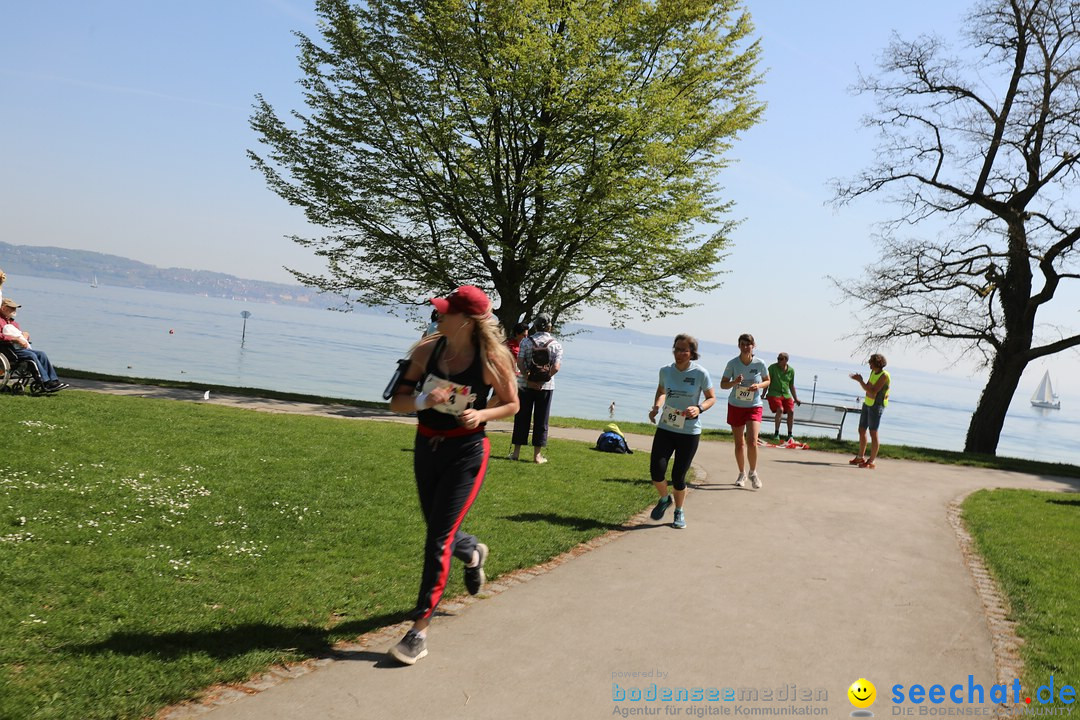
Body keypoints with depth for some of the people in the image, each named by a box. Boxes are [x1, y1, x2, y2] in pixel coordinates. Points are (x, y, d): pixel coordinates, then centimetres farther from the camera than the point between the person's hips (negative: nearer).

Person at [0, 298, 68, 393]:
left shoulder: (12, 322, 30)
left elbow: (25, 334, 34)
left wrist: (25, 334, 9)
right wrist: (17, 339, -20)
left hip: (22, 348, 8)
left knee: (41, 354, -13)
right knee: (31, 355, -29)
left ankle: (54, 381, -23)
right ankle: (46, 383, -34)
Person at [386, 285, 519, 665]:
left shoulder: (490, 360, -15)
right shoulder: (427, 350, -6)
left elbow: (512, 405, -1)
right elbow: (396, 401, -3)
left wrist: (481, 414, -20)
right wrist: (421, 400, -24)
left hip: (466, 454, -5)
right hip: (426, 448, 5)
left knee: (438, 540, -8)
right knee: (439, 531, 20)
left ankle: (419, 630, -1)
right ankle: (472, 552, 56)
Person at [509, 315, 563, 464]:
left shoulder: (526, 341, -1)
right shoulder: (556, 344, -2)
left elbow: (519, 362, -11)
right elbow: (556, 367, -12)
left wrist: (527, 377, -9)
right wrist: (544, 379, -5)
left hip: (526, 385, 1)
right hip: (546, 386, -1)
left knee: (522, 418, 9)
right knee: (541, 420, 6)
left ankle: (516, 452, 14)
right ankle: (537, 455, 9)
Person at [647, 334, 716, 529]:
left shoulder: (701, 374, -11)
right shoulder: (666, 371, -1)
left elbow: (712, 398, 0)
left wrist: (699, 408, -20)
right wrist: (656, 406, -1)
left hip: (690, 432, -2)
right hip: (665, 428, 2)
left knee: (678, 476, 2)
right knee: (656, 470, -11)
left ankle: (679, 512, 30)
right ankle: (664, 499, 22)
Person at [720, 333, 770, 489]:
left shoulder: (760, 364, -8)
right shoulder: (732, 363, -8)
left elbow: (767, 381, 8)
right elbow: (723, 384, -3)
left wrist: (758, 386, -14)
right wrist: (734, 382, -23)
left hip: (754, 407, -1)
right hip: (735, 406, 1)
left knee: (752, 442, -15)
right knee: (739, 443, 10)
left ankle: (753, 473, 7)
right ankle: (742, 474, 28)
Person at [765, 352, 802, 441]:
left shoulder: (791, 370, 8)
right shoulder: (772, 367, -2)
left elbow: (791, 386, 17)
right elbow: (767, 382, 0)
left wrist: (796, 399, 17)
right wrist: (764, 394, -5)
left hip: (786, 395, 4)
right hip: (774, 394, -4)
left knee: (791, 411, -15)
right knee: (780, 409, -26)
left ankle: (790, 434, -3)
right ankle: (776, 432, -15)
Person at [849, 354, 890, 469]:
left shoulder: (884, 376, -18)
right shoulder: (873, 372, 9)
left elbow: (873, 391, -24)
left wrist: (860, 380, -21)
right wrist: (859, 380, -2)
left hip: (877, 406, -9)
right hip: (868, 404, 9)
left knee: (873, 433, -7)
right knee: (861, 430, 12)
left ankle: (871, 461, -3)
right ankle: (860, 457, 24)